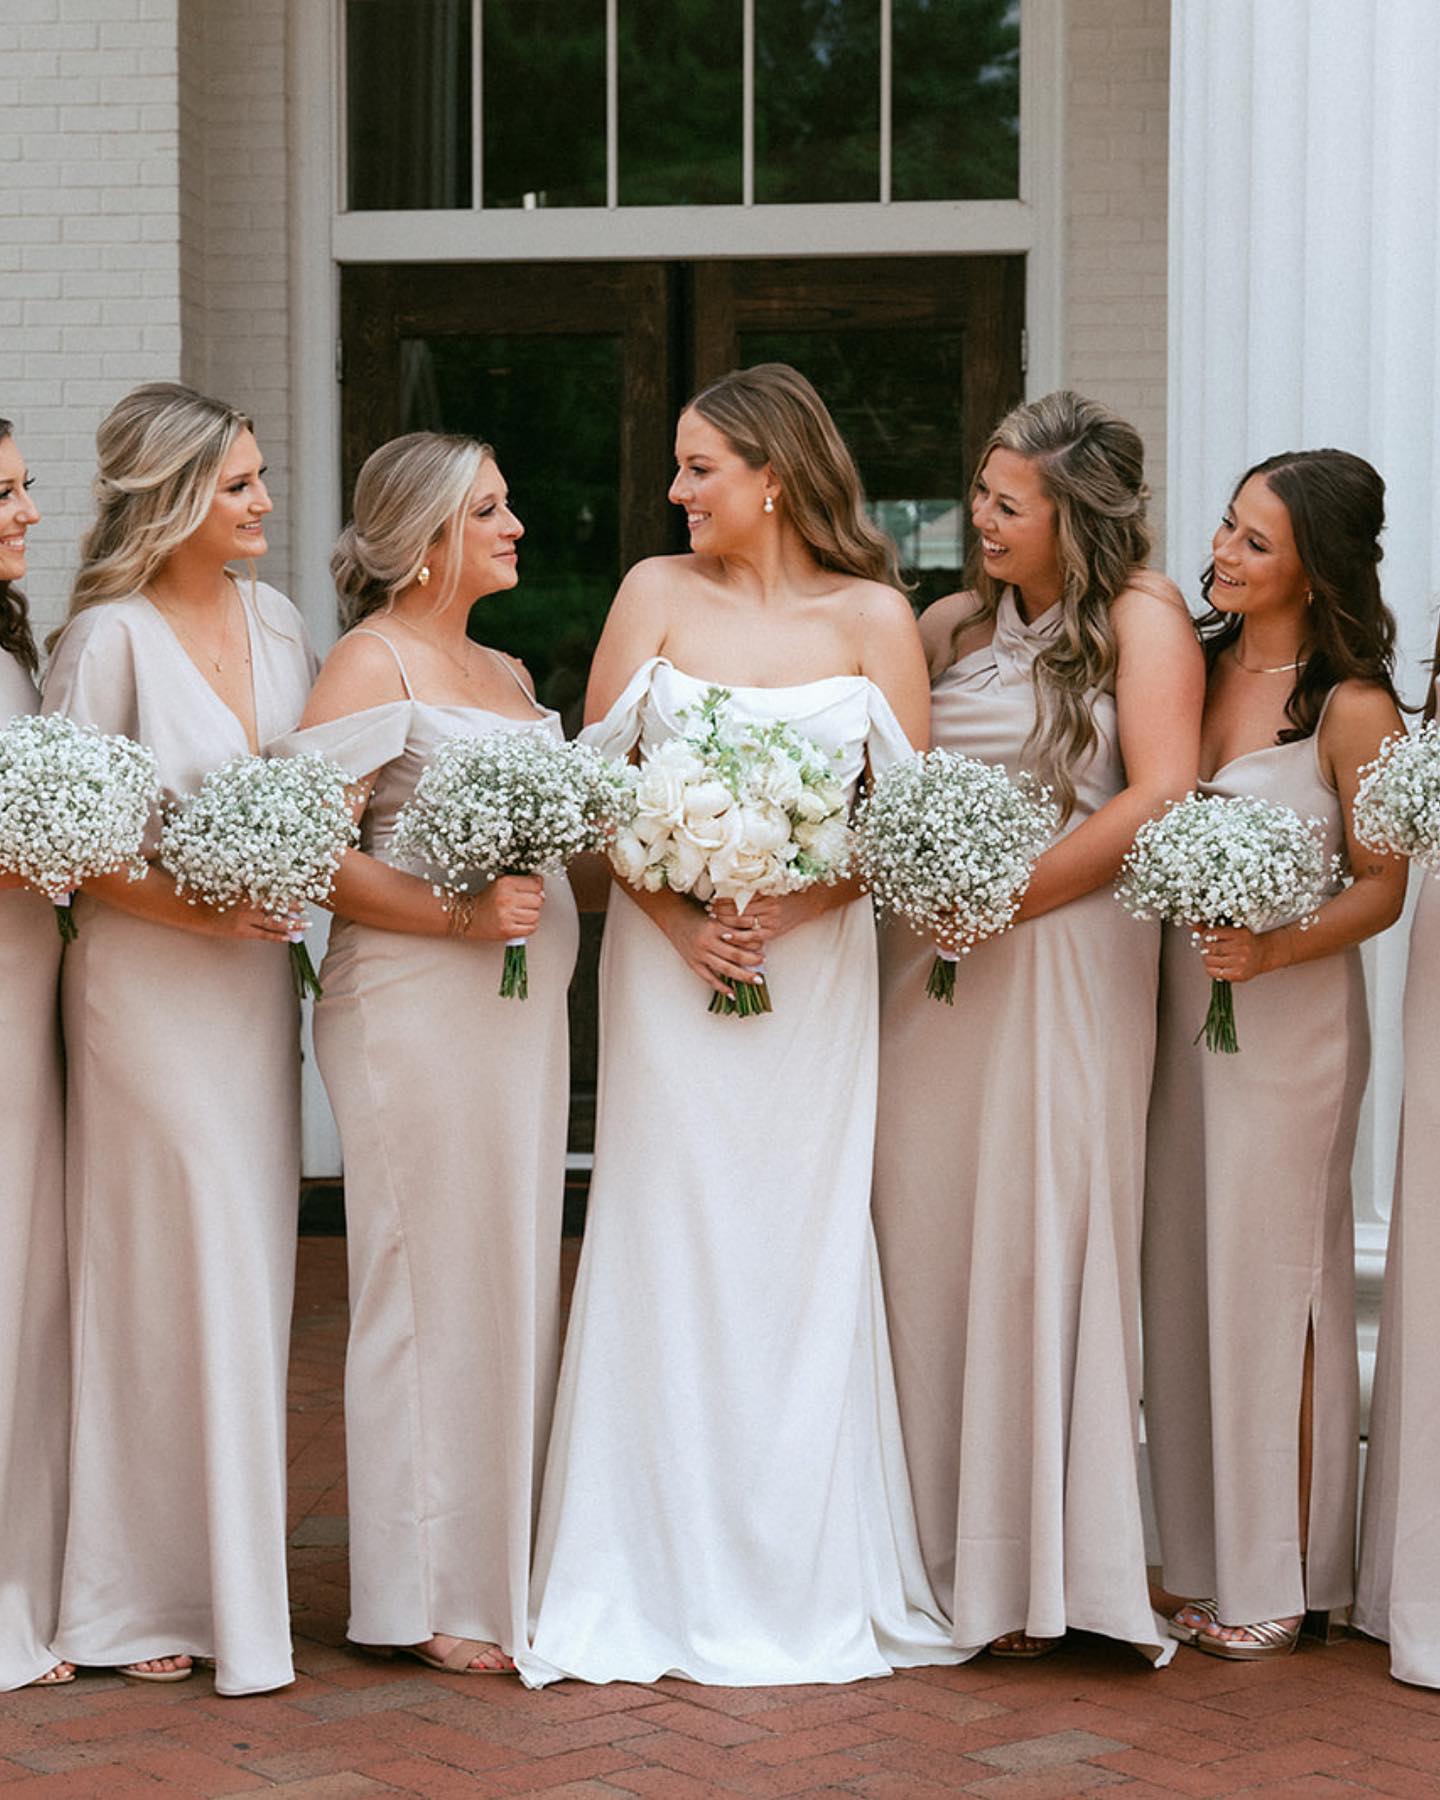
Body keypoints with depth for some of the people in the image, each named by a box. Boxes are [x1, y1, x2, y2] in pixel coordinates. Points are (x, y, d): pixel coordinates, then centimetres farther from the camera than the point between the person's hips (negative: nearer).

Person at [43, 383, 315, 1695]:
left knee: (251, 1277, 8)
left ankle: (233, 1576, 17)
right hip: (148, 983, -6)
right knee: (167, 1280, -2)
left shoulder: (276, 620, 10)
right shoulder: (110, 638, -10)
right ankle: (145, 1597, 9)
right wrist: (187, 905, -18)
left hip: (257, 981, 6)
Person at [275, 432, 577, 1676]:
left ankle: (507, 1564, 18)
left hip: (522, 1005, 8)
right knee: (434, 1280, -3)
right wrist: (457, 916, -22)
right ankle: (433, 1595, 5)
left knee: (516, 1277, 9)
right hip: (417, 1009, -8)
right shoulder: (371, 663, -6)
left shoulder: (508, 671, 19)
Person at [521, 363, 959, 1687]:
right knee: (668, 1252, 0)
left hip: (815, 967, -1)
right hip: (668, 963, 1)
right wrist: (678, 918, -10)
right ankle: (662, 1587, 8)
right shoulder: (657, 593, 4)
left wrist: (792, 910, -13)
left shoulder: (872, 616, 1)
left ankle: (806, 1586, 12)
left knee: (802, 1257, 1)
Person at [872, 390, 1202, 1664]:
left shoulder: (1141, 615, -2)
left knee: (1035, 1245, -5)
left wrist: (1003, 900, -13)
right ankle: (934, 1549, 12)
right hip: (931, 961, 5)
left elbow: (1159, 798, -12)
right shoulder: (955, 623, 14)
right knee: (923, 1241, 3)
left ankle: (1034, 1569, 3)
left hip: (1063, 954, -5)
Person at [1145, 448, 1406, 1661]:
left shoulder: (1351, 709, -10)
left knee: (1268, 1287, -1)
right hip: (1180, 1004, 6)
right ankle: (1203, 1560, 19)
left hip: (1289, 1018, -6)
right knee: (1183, 1276, 9)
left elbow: (1382, 887, -9)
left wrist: (1274, 948, -24)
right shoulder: (1195, 666, 7)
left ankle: (1279, 1582, 10)